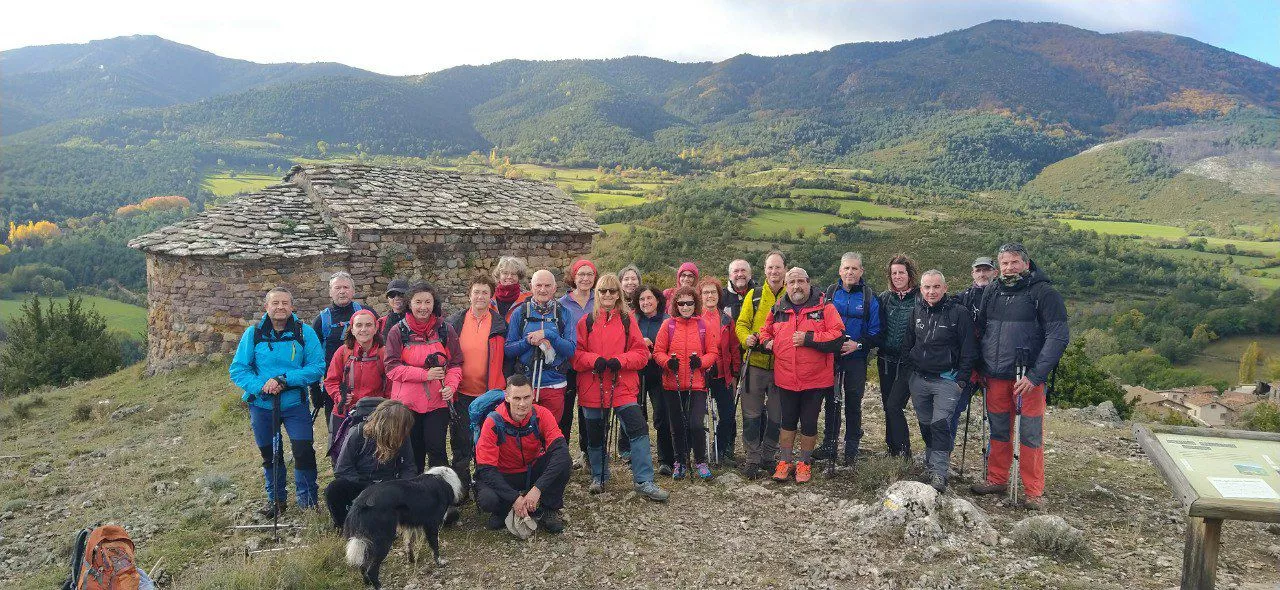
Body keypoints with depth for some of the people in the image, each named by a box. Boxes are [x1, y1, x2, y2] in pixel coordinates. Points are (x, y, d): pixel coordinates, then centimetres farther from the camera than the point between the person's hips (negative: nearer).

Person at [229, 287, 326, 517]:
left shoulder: (305, 332, -6)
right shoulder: (253, 333, -3)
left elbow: (317, 367, -11)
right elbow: (237, 369, -4)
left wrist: (284, 380, -22)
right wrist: (261, 386, -20)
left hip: (294, 403, -2)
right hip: (261, 405, 2)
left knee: (303, 451, -8)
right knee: (270, 454, 16)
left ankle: (308, 501, 12)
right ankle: (276, 499, 35)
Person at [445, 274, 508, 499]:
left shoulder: (500, 324, 1)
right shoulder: (454, 322, 3)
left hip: (489, 394, -1)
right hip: (461, 394, 1)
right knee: (460, 442, 7)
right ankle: (461, 487, 20)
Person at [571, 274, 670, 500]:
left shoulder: (628, 320, 6)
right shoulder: (586, 321, 5)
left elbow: (641, 352, 2)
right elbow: (575, 354, 1)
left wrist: (621, 361, -15)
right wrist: (594, 360, -17)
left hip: (623, 386, -1)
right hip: (593, 387, 1)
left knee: (638, 429, -12)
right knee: (595, 435, 11)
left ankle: (644, 482, -3)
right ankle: (599, 477, 33)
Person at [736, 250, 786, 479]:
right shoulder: (754, 295, 5)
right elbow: (741, 324, 4)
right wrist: (746, 338, -17)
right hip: (755, 362, 0)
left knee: (776, 415, 10)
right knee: (752, 413, 3)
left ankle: (768, 456, 26)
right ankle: (752, 458, 13)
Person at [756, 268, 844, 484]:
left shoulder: (824, 308, -6)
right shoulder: (778, 310, 6)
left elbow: (838, 337, -15)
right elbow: (766, 330, 22)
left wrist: (809, 338, -20)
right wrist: (767, 341, 0)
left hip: (815, 379, -3)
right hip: (786, 379, 3)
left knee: (809, 423, 9)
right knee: (787, 421, 14)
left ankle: (804, 464, 25)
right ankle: (784, 462, 27)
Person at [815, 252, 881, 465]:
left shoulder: (869, 297, -3)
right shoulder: (830, 293, 3)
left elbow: (875, 332, -3)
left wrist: (857, 344, -18)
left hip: (856, 358, -2)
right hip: (830, 356, 2)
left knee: (853, 404, 6)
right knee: (831, 401, 11)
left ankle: (851, 449, 17)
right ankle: (829, 444, 23)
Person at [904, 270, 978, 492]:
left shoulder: (959, 313, -9)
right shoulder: (916, 312, 7)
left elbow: (969, 350, -7)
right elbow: (908, 344, 18)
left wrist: (961, 380, -10)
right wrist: (909, 369, 12)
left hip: (947, 380, -5)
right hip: (918, 379, 5)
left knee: (940, 424, -13)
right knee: (925, 423, 14)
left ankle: (939, 472, -9)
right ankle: (930, 461, 30)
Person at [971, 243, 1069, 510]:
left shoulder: (1044, 293, -8)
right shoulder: (992, 291, 9)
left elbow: (1058, 337, -13)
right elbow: (980, 330, 20)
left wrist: (1035, 376, -19)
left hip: (1028, 378, -5)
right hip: (995, 377, 5)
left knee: (1031, 435, 0)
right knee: (998, 430, 14)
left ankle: (1034, 492, 9)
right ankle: (997, 479, 27)